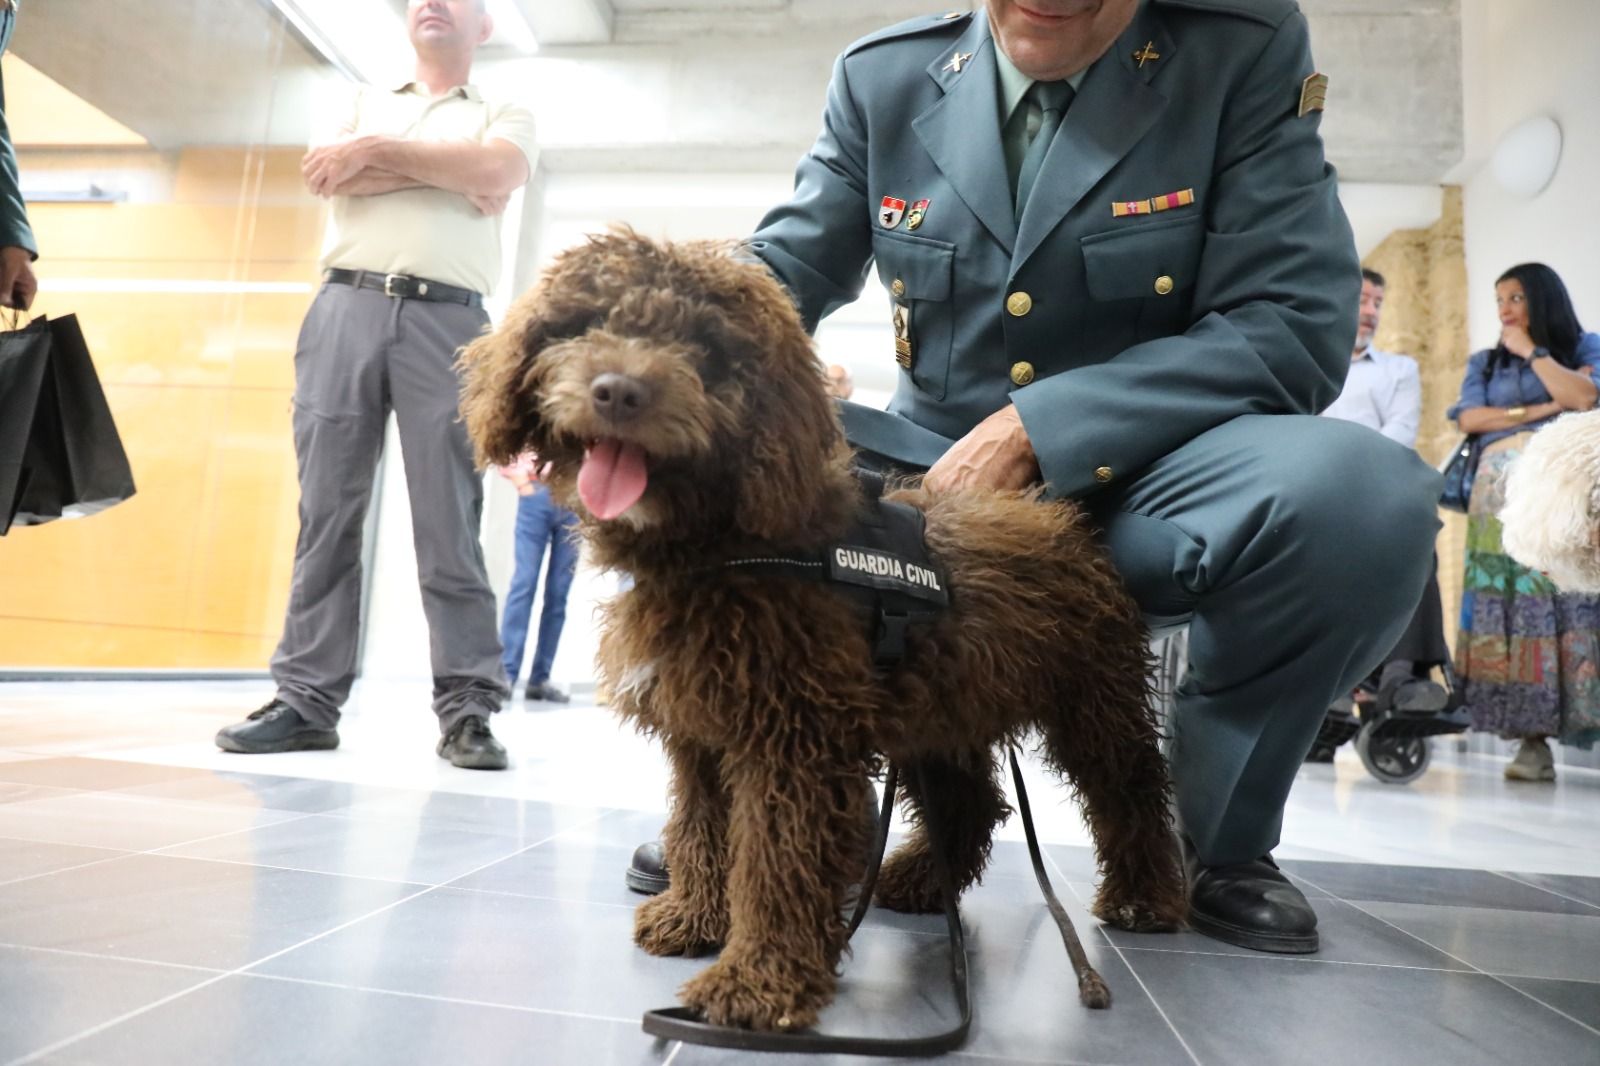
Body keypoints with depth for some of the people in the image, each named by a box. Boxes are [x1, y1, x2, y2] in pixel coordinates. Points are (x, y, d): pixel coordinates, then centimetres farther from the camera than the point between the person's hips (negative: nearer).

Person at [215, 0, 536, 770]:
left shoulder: (506, 115, 18)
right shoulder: (367, 100, 25)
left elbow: (496, 173, -6)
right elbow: (329, 176, 5)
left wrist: (379, 152, -1)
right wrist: (449, 171, -1)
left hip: (447, 322, -2)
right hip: (346, 308, 3)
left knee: (450, 519, -8)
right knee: (326, 508, -2)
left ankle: (467, 707, -7)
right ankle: (307, 699, 2)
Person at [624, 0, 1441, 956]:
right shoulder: (885, 78, 2)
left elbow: (1296, 330, -13)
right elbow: (783, 276, 4)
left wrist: (1037, 427, -23)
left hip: (1135, 486, -1)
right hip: (934, 477, 2)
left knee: (1360, 491, -30)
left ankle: (1223, 841, -1)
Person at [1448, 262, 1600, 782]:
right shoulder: (1485, 361, 22)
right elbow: (1468, 417, 6)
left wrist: (1532, 351, 4)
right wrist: (1538, 410, -2)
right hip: (1502, 491, 2)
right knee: (1510, 604, -10)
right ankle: (1532, 738, -13)